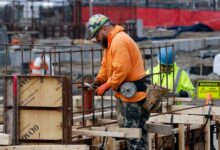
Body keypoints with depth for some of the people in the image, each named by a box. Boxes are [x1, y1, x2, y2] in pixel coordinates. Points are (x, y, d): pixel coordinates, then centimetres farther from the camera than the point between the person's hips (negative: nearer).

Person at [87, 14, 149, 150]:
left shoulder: (119, 42, -17)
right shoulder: (113, 41, 16)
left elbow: (121, 71, -23)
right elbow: (106, 66, 21)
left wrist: (106, 86, -15)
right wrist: (98, 81, 6)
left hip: (131, 93, -10)